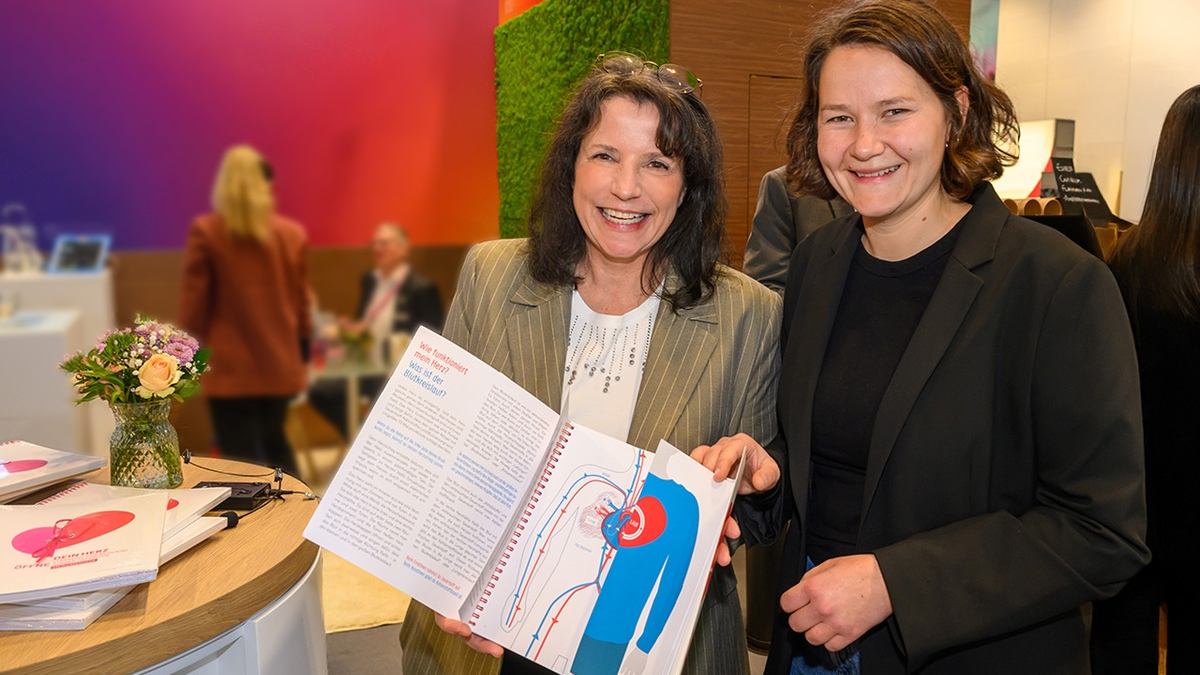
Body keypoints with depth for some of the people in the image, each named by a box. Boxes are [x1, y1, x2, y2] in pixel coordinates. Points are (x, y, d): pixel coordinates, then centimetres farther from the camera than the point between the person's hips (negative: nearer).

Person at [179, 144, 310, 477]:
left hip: (230, 366, -3)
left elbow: (194, 302, -5)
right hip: (280, 363, 4)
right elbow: (301, 303, 7)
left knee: (243, 458, 4)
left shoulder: (206, 231, -8)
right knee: (274, 443, 24)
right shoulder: (294, 234, 0)